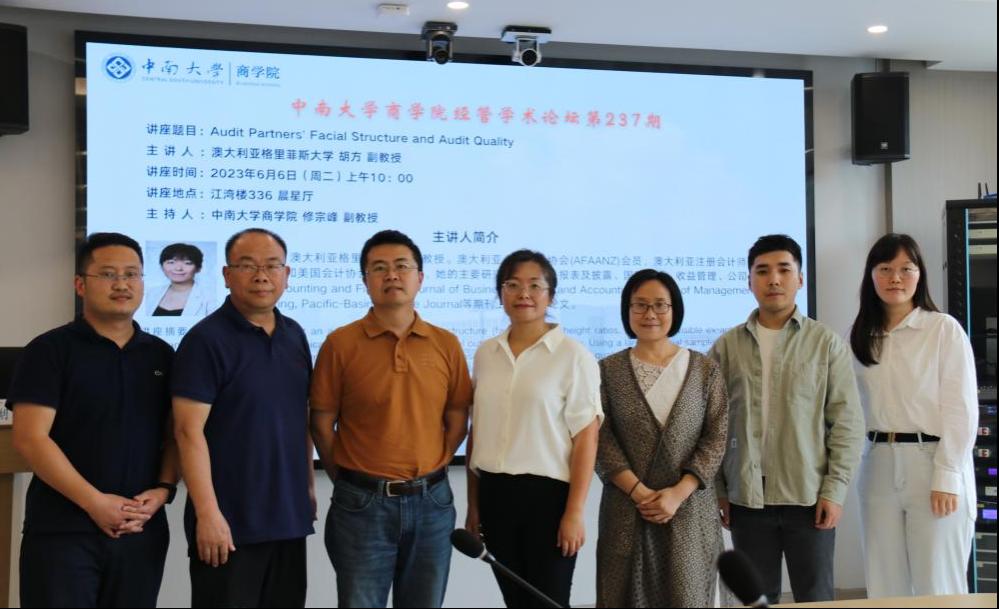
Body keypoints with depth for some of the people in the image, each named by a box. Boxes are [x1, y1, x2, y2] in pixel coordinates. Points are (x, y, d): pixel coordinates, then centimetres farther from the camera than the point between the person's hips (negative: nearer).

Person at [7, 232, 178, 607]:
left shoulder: (161, 355, 11)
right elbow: (30, 439, -10)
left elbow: (175, 434, 12)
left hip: (143, 532, 4)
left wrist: (164, 489, -6)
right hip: (62, 533, -4)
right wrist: (94, 502, -14)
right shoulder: (50, 350, -2)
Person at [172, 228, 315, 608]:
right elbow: (189, 431, -14)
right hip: (230, 523, -6)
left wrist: (309, 486, 14)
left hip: (289, 517, 6)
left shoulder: (295, 335, 10)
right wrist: (208, 513, -19)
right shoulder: (206, 340, -9)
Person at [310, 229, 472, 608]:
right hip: (362, 504, -2)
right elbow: (322, 423, -1)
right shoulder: (340, 343, -5)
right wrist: (349, 481, 2)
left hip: (431, 502, 3)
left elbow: (457, 421, 8)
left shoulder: (447, 345, 3)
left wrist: (428, 474, 3)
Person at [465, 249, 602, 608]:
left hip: (548, 493, -4)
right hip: (495, 494, 5)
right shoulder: (486, 354, 8)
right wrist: (473, 503, 12)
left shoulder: (573, 356, -6)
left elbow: (585, 439, -9)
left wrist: (574, 512, -14)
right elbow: (477, 432, 13)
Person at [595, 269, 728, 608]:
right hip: (626, 510, 0)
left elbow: (717, 438, 0)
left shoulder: (704, 370, 6)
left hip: (690, 510, 0)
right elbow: (601, 441, -2)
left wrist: (678, 493, -12)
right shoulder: (608, 371, 5)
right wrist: (639, 492, -13)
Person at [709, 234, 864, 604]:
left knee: (815, 598, 6)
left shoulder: (827, 343, 1)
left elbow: (847, 423, -1)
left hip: (810, 497, -1)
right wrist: (717, 489, 2)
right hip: (746, 498, 1)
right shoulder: (727, 347, 5)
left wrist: (835, 490, -7)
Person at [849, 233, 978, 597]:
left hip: (931, 463, -4)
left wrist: (947, 477, -13)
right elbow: (856, 408, 10)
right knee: (884, 585, 8)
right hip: (879, 466, 5)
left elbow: (961, 409, -7)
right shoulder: (861, 335, 11)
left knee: (937, 586, -1)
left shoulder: (945, 329, -3)